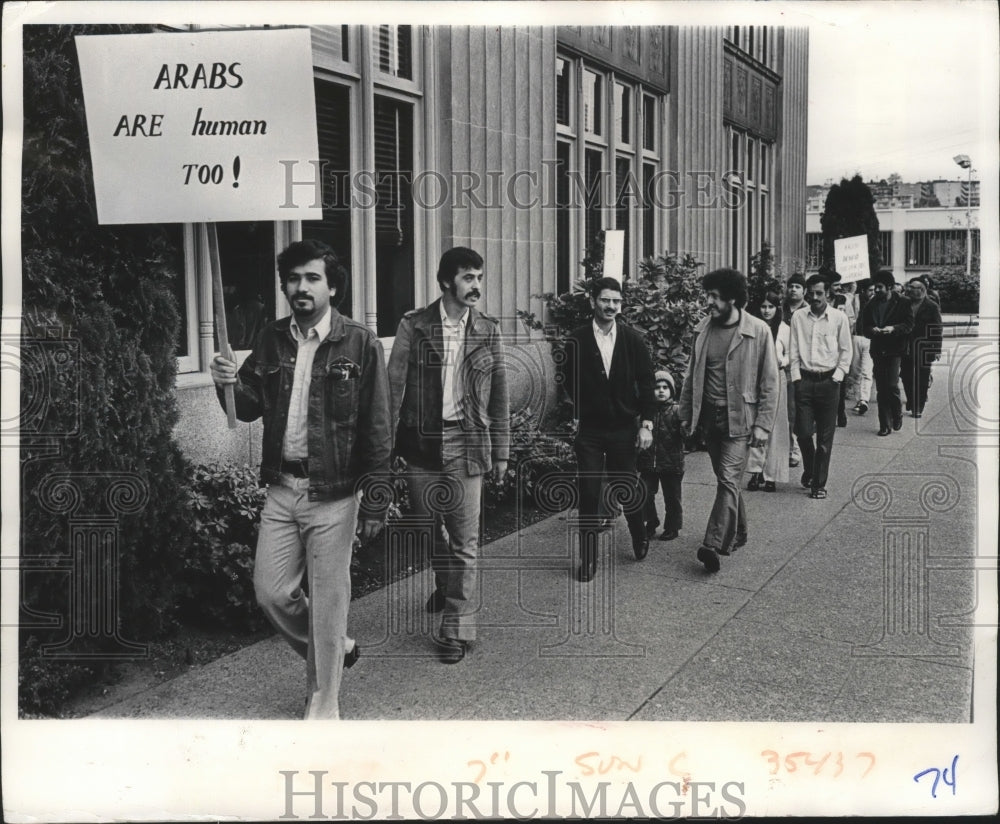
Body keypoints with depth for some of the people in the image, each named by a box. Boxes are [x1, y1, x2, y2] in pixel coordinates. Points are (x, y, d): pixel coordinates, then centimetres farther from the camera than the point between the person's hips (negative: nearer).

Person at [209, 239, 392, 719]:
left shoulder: (360, 345, -8)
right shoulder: (271, 342, 6)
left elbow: (376, 430, -8)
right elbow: (251, 408, 12)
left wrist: (374, 504, -11)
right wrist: (231, 385, -11)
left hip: (333, 494, -5)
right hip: (281, 490, 5)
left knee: (327, 602, 4)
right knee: (271, 593, 9)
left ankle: (324, 706, 21)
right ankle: (333, 650, 37)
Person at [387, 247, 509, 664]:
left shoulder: (488, 330, 4)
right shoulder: (414, 325, -1)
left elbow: (499, 395, 7)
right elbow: (394, 385, -2)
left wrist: (501, 452, 5)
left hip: (467, 443, 0)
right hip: (421, 442, 1)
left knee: (465, 540, -1)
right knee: (427, 528, 15)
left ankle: (457, 627, 7)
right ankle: (446, 583, 44)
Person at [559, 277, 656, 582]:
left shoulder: (633, 339, 0)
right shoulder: (575, 340, -3)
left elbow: (646, 383, 1)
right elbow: (566, 381, 6)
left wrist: (646, 423, -4)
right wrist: (575, 416, 2)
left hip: (624, 428, 1)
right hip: (588, 430, -1)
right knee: (589, 494, -1)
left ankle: (640, 537, 37)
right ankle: (588, 559, 8)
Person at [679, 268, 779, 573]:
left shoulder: (758, 331, -9)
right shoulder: (702, 330, 4)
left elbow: (769, 382, -6)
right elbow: (692, 375, 13)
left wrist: (763, 424, -10)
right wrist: (686, 414, 11)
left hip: (739, 418, -5)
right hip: (708, 416, 5)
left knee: (728, 479, -13)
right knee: (725, 479, 14)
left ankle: (712, 545, -17)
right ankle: (736, 533, 30)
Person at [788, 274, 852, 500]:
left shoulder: (839, 318, 0)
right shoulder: (798, 317, 4)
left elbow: (846, 351, 3)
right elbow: (794, 351, 6)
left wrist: (837, 377, -4)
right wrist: (796, 377, -2)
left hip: (829, 381, -1)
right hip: (804, 380, 1)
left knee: (825, 437, 1)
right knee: (803, 432, -2)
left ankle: (819, 483, 10)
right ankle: (809, 470, 26)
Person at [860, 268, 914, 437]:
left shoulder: (902, 304, 0)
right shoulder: (871, 305, 9)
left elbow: (909, 324, -5)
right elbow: (864, 328, 9)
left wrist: (893, 328, -22)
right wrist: (871, 330, -14)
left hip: (894, 350, -3)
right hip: (878, 351, 4)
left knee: (892, 385, -12)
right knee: (881, 389, 4)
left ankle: (897, 414, 15)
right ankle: (885, 425, 10)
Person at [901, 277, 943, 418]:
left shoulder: (932, 307, -1)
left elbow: (937, 330, -2)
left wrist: (937, 350, -6)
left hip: (924, 349, -2)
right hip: (906, 348, 3)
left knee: (922, 379, 2)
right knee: (906, 376, 6)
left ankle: (919, 408, 10)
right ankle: (911, 402, 26)